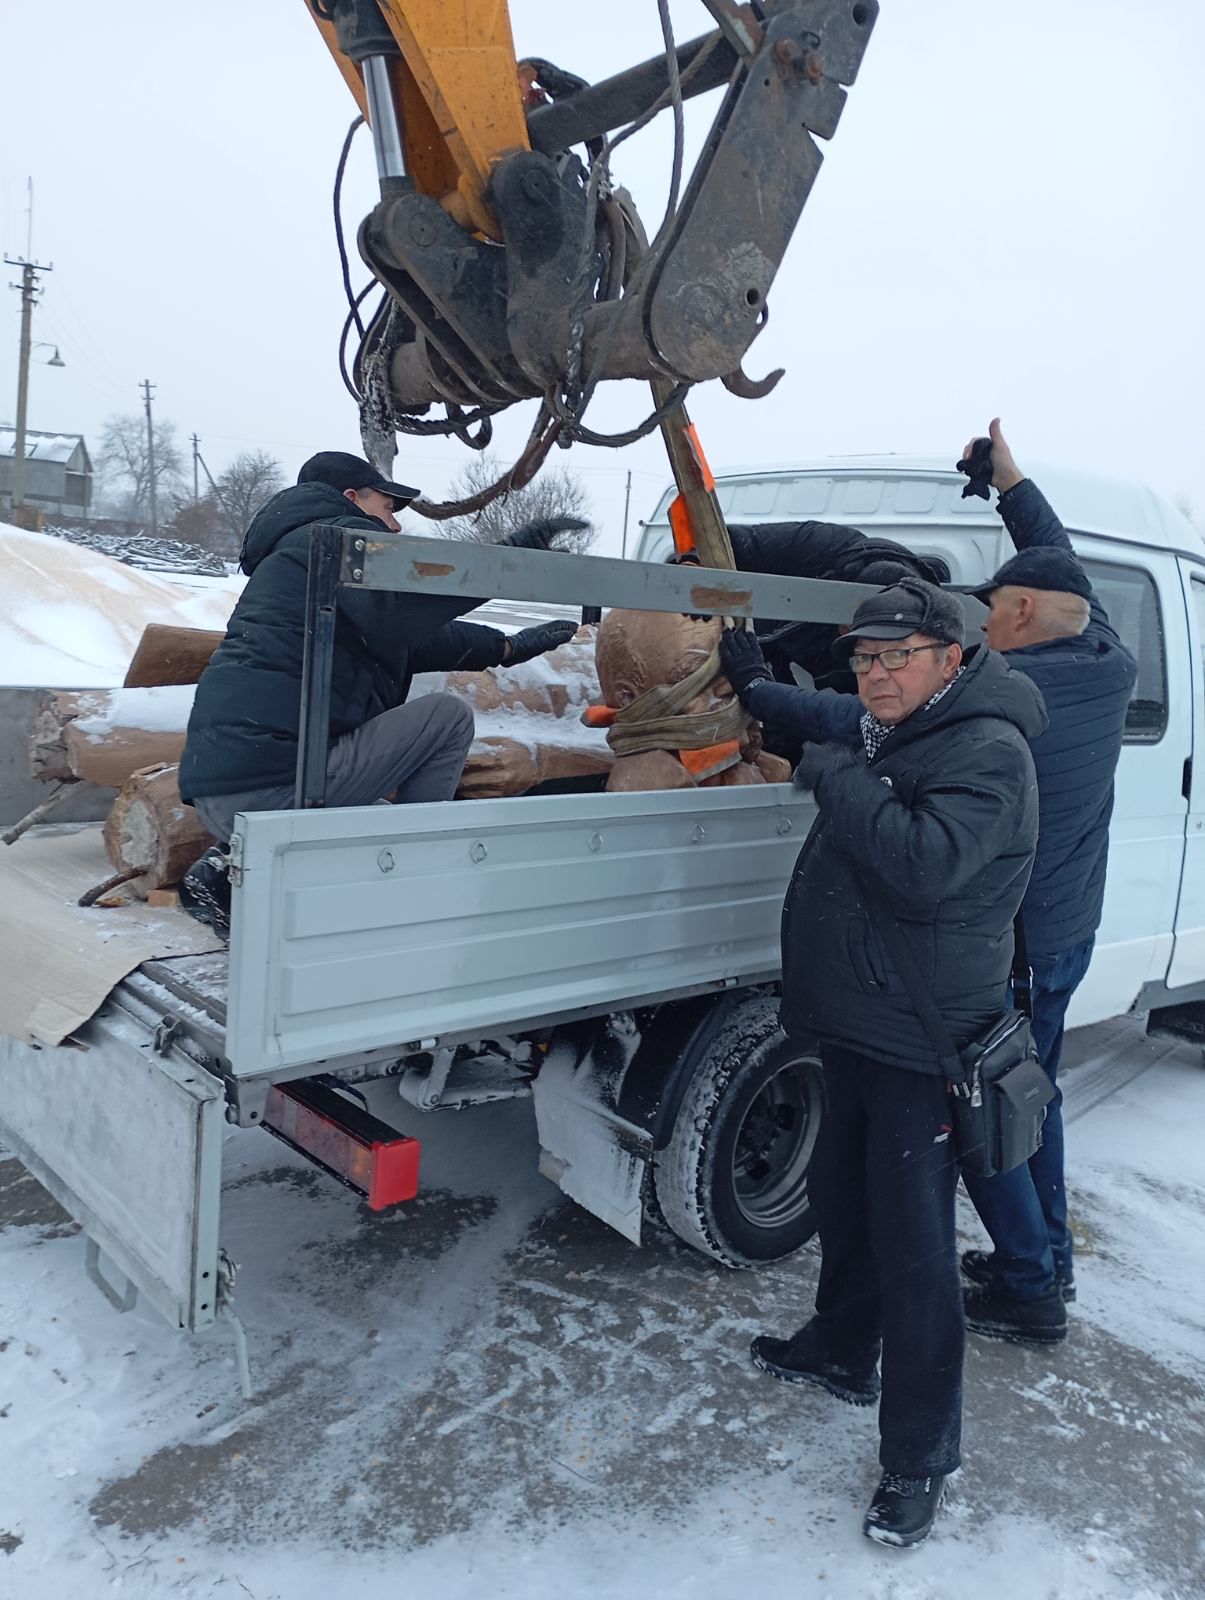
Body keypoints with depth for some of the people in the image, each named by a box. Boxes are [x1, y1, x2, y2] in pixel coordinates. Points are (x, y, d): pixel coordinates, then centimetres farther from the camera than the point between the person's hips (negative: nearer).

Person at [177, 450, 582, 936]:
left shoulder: (285, 555, 32)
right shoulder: (341, 533, 2)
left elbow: (415, 640, 34)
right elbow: (399, 610, -21)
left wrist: (508, 647, 34)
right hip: (268, 784, -10)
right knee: (448, 717, -2)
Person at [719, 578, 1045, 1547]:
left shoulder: (986, 752, -19)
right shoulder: (881, 734, 10)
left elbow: (924, 866, -34)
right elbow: (827, 720, 35)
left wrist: (837, 777, -25)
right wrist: (757, 686, 34)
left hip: (919, 1046, -9)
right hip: (857, 1028, 10)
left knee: (913, 1248, -1)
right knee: (841, 1198, 23)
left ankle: (920, 1460, 16)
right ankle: (842, 1353, 46)